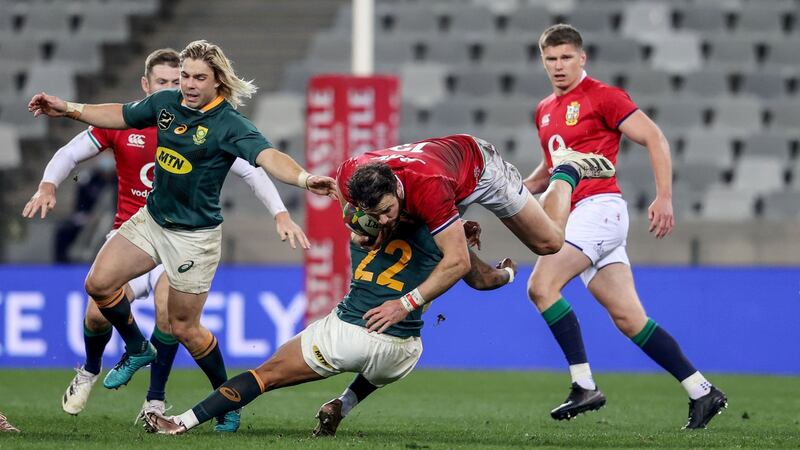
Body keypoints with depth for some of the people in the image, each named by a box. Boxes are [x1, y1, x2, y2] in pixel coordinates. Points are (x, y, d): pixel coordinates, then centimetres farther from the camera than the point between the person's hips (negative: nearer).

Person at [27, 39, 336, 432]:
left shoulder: (229, 125, -20)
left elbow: (268, 157, -35)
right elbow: (122, 115, 17)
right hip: (151, 219, 6)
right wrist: (68, 109, 17)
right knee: (99, 283, -4)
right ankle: (137, 350, 23)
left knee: (184, 328, -1)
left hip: (195, 235, -6)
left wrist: (305, 178, -54)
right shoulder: (165, 103, -1)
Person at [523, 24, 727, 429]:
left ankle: (584, 385, -18)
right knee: (628, 317, 4)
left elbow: (655, 139, -7)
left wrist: (664, 198, -15)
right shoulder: (545, 111, 20)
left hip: (600, 207, -8)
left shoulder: (602, 97, -4)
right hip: (577, 214, 8)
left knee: (541, 285, -20)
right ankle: (702, 392, 7)